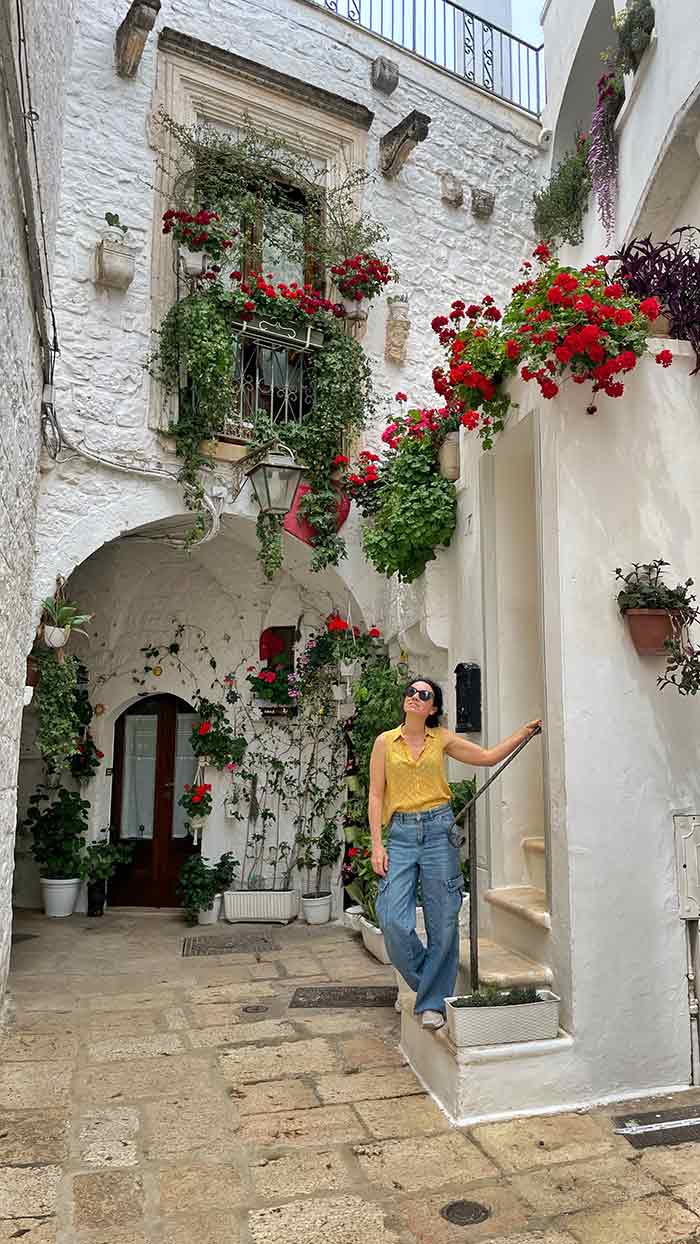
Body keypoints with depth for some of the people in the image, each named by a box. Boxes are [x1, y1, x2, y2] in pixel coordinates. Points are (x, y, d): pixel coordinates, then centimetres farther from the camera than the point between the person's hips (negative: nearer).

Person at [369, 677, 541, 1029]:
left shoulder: (442, 738, 7)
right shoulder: (385, 741, 5)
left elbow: (489, 756, 12)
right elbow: (376, 795, 3)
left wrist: (526, 731, 5)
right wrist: (377, 844, -4)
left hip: (438, 830, 1)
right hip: (401, 833, 0)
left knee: (443, 921, 2)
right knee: (393, 921, -9)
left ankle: (433, 1001, 18)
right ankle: (428, 983, 17)